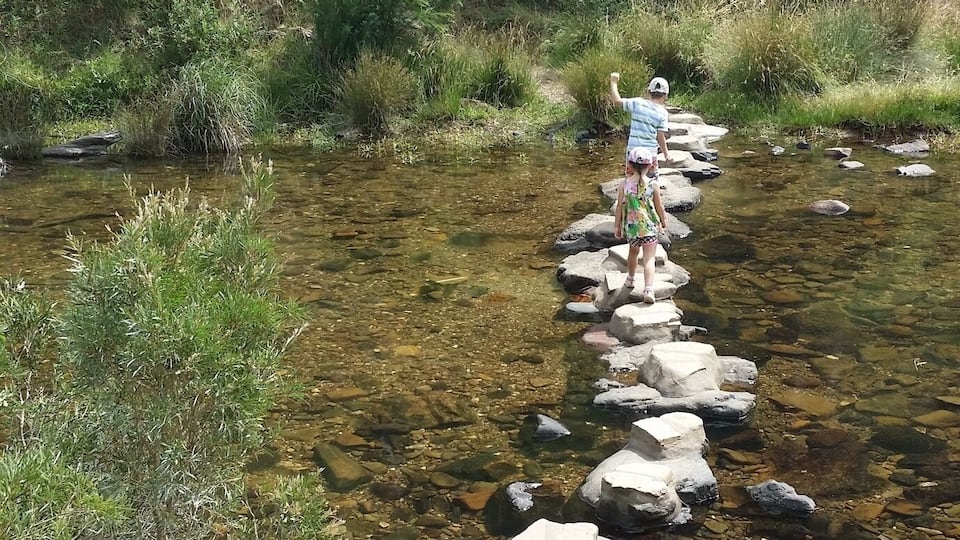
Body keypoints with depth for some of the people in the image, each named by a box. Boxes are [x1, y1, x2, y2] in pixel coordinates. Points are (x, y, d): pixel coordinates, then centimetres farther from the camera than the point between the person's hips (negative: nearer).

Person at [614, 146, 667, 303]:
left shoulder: (625, 184, -7)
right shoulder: (653, 184, -11)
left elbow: (620, 206, -2)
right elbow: (659, 206, -2)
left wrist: (617, 226, 10)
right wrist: (663, 222, 15)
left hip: (631, 226, 3)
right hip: (650, 227, -2)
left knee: (633, 251, 27)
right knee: (649, 258, -2)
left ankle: (630, 279, 45)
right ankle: (648, 289, -17)